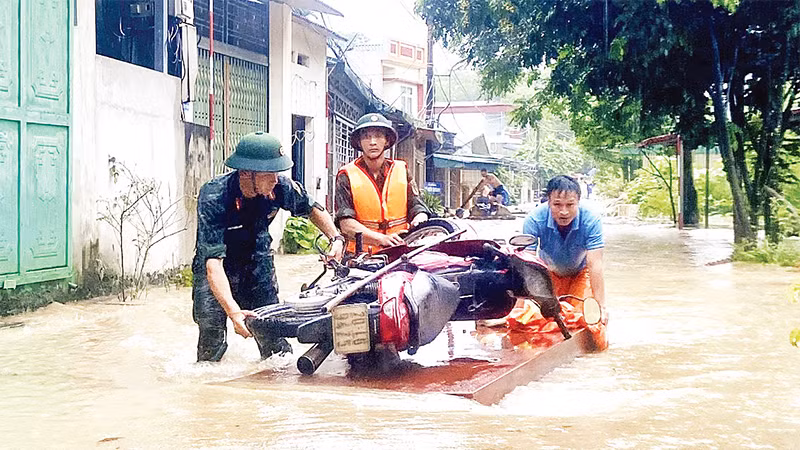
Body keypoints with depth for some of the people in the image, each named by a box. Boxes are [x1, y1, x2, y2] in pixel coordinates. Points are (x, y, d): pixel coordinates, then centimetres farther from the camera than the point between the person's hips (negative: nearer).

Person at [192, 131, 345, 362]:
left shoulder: (280, 187, -19)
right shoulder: (213, 198, -32)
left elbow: (311, 208, 4)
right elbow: (213, 261, -38)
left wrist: (336, 238, -11)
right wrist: (233, 310, -49)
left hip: (258, 263, 3)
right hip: (219, 270, -3)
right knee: (211, 326, -14)